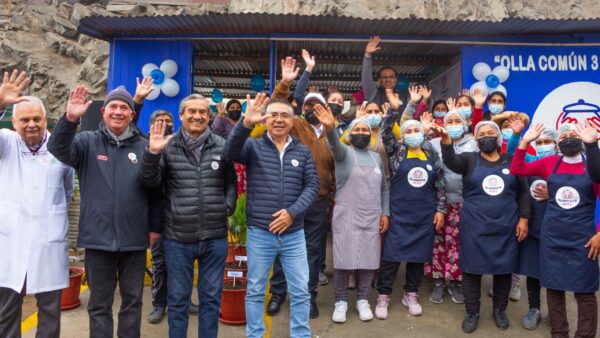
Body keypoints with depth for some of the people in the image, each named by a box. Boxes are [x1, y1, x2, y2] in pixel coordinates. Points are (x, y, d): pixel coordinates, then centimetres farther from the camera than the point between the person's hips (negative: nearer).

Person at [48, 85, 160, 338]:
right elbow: (59, 149, -17)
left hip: (134, 239, 1)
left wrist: (155, 227, 4)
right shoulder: (88, 142, 2)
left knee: (132, 301, 14)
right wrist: (69, 120, -33)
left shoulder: (143, 147, 2)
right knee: (99, 303, 13)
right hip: (98, 238, 0)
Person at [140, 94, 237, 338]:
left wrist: (228, 207, -1)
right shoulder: (168, 146, 0)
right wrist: (153, 152, -18)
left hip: (215, 237, 1)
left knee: (211, 297, 14)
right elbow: (150, 183, -4)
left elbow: (231, 182, 13)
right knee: (177, 298, 13)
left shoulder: (221, 146, 4)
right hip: (177, 237, -1)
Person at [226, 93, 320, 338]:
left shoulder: (303, 152, 6)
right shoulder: (253, 146, 0)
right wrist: (245, 124, -37)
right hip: (259, 234, -1)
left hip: (294, 234, 2)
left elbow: (312, 185, 1)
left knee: (301, 291, 10)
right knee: (255, 291, 12)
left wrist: (293, 212, -13)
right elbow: (231, 152, -20)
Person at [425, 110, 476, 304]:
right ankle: (438, 282, 16)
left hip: (465, 203, 1)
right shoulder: (435, 144, 7)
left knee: (460, 242, 4)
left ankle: (457, 282, 19)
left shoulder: (473, 145, 9)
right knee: (439, 241, 3)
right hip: (441, 202, 0)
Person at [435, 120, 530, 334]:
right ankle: (472, 312, 20)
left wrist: (523, 218, 0)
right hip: (474, 226, -1)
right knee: (472, 268, 5)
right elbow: (450, 162, -20)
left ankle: (500, 309, 31)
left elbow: (523, 193, 9)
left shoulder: (512, 161, 7)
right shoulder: (469, 159, 2)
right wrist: (446, 138, -36)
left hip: (506, 227, 2)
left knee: (504, 269, 11)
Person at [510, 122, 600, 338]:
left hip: (582, 238, -2)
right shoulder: (550, 163, 3)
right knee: (553, 287, 10)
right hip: (551, 237, 2)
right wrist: (525, 142, -5)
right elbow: (517, 170, 3)